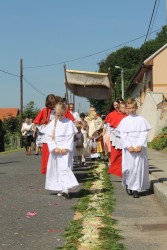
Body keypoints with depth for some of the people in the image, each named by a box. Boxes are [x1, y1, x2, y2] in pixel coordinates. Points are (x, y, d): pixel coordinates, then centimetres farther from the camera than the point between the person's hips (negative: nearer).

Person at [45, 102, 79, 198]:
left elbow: (70, 137, -4)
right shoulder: (52, 124, 6)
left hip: (65, 150, -4)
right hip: (55, 150, 4)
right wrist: (54, 148, -10)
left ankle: (66, 188, -23)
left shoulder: (69, 123, 0)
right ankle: (60, 189, 15)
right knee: (56, 169, 6)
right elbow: (49, 137, 1)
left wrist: (66, 148, -13)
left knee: (65, 167, -16)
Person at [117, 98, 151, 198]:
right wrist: (129, 146, -12)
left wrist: (139, 146, -13)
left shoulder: (141, 120, 5)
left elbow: (144, 134, -2)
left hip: (139, 147, 0)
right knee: (129, 167, -1)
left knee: (139, 167, -3)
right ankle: (128, 185, 20)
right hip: (128, 148, 0)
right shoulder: (124, 121, 6)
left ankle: (136, 188, 3)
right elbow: (123, 135, 0)